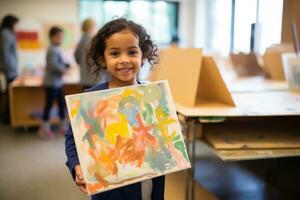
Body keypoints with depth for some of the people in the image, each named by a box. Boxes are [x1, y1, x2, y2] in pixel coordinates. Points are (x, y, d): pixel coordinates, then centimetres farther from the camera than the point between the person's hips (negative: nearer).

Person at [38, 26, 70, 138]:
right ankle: (44, 128, 10)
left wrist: (66, 66, 0)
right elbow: (53, 65, -28)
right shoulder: (53, 50, -18)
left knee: (62, 103, 15)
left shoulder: (56, 50, 14)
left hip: (57, 83, 10)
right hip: (52, 83, -10)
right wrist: (63, 69, -17)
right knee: (49, 104, -1)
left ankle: (63, 126, 26)